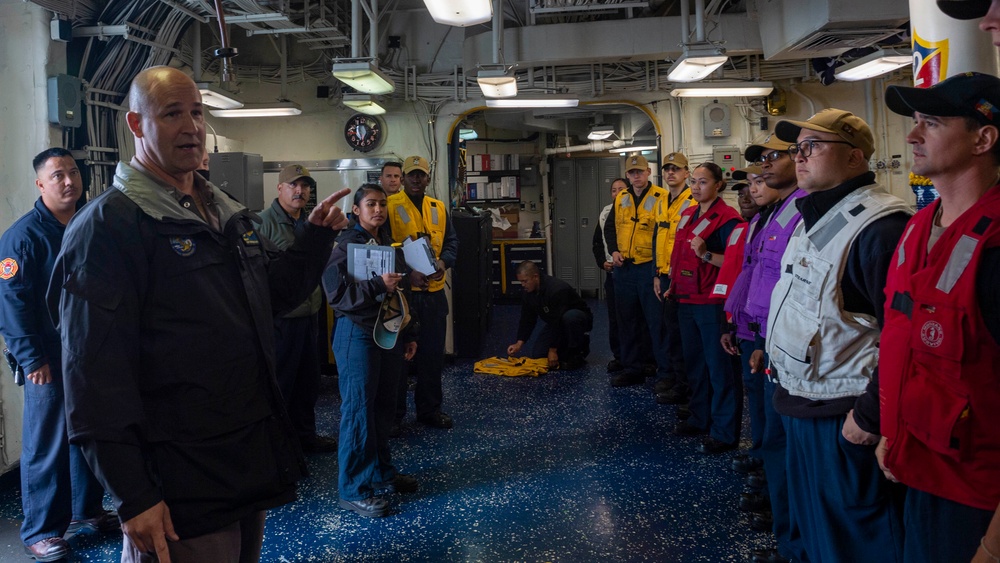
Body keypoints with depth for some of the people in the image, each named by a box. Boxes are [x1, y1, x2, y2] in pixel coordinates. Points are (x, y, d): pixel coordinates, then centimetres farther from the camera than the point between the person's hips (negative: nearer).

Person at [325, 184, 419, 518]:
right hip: (358, 334, -7)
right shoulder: (346, 244, -7)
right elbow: (336, 292, -17)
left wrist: (409, 335, 20)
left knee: (384, 406, 11)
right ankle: (353, 489, 4)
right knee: (358, 409, -4)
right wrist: (377, 285, -27)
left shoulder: (390, 244, 16)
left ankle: (381, 472, 26)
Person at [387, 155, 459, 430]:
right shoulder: (390, 207, -6)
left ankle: (429, 409, 27)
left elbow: (451, 241, 14)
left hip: (434, 292, 5)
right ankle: (393, 414, 17)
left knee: (433, 353, 13)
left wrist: (443, 261, -7)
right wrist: (407, 273, -20)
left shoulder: (439, 208, 10)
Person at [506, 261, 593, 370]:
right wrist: (519, 344, -12)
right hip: (555, 323, 7)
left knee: (569, 316, -42)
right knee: (535, 354, -9)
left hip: (579, 318, -7)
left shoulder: (556, 289, -33)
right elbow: (527, 319, -2)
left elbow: (558, 321, -31)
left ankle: (577, 354, -20)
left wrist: (553, 350, -27)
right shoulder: (530, 291, -8)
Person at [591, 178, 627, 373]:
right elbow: (597, 242, 18)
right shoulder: (605, 214, 11)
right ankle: (618, 356, 19)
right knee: (614, 318, 9)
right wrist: (602, 262, 4)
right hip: (612, 272, 5)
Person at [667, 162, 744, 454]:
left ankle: (725, 432, 8)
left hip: (712, 301, -8)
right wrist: (673, 285, 17)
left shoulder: (726, 217, -11)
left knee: (718, 365, -1)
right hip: (686, 299, 8)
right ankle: (700, 419, 31)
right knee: (694, 362, 17)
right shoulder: (687, 214, 12)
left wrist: (706, 255, -28)